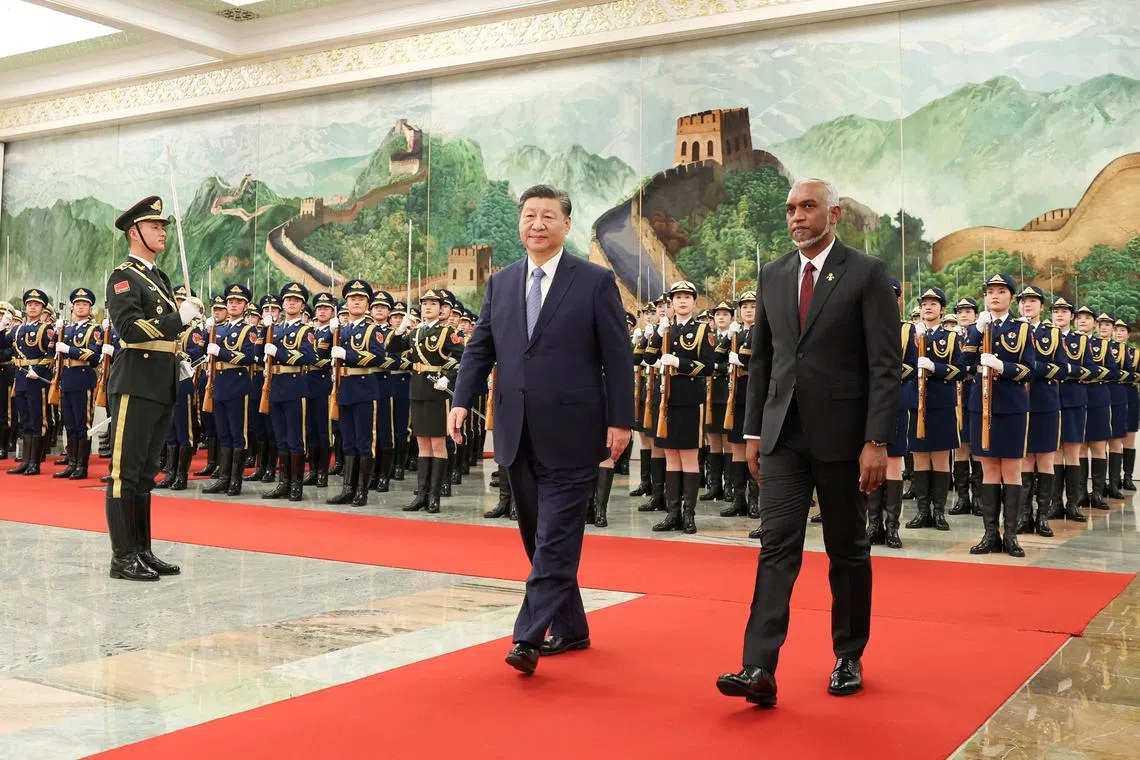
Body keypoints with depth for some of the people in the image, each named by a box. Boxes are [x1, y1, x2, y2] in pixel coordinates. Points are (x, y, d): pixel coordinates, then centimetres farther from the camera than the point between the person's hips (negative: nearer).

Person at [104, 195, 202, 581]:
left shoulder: (160, 278, 20)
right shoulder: (123, 277, -7)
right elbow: (131, 329, -20)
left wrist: (178, 361, 14)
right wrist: (181, 317, -22)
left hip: (162, 387, 9)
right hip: (136, 386, -9)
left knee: (145, 473, 12)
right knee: (125, 472, -5)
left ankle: (143, 552, 17)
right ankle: (123, 557, -2)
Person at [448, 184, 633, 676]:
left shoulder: (596, 282, -2)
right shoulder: (500, 283, 11)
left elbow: (617, 357, -4)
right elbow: (479, 348, 10)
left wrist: (619, 421, -9)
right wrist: (462, 401, -5)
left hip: (570, 435, -5)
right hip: (518, 435, 6)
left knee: (555, 541, -6)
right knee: (539, 539, 14)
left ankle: (529, 637, -5)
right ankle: (570, 629, 27)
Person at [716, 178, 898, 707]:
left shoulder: (867, 273, -5)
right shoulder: (773, 276, 9)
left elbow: (885, 365, -9)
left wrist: (877, 441, -15)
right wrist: (753, 430, 9)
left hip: (841, 435, -3)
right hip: (784, 434, 3)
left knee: (848, 550, 10)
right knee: (777, 546, -5)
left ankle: (848, 657, 25)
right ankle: (760, 669, -9)